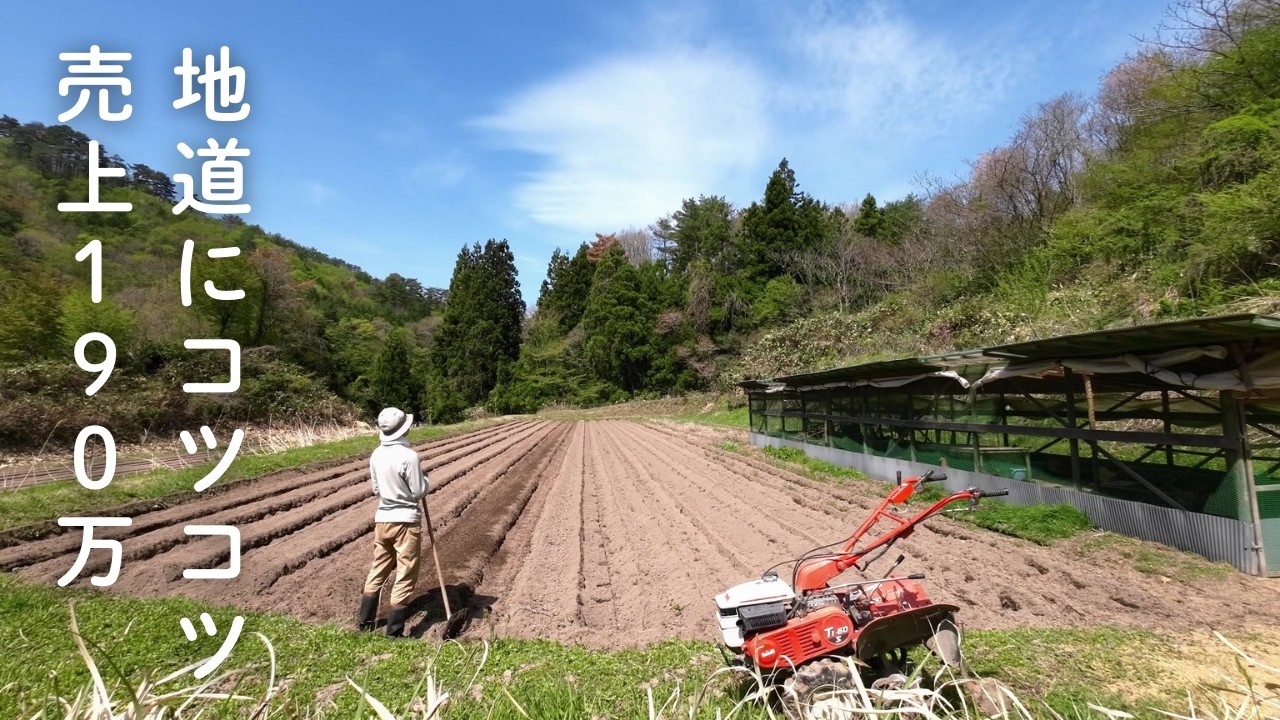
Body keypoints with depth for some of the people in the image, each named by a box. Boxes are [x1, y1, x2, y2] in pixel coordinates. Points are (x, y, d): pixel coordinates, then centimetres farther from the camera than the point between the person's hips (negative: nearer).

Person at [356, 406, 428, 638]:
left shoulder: (376, 455, 0)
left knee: (378, 570, 20)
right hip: (406, 520, -6)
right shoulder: (408, 455, -20)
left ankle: (365, 622, 30)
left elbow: (376, 490, 10)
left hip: (382, 519, 6)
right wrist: (425, 481, 4)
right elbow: (419, 492, -15)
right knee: (405, 576, 5)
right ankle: (394, 631, 11)